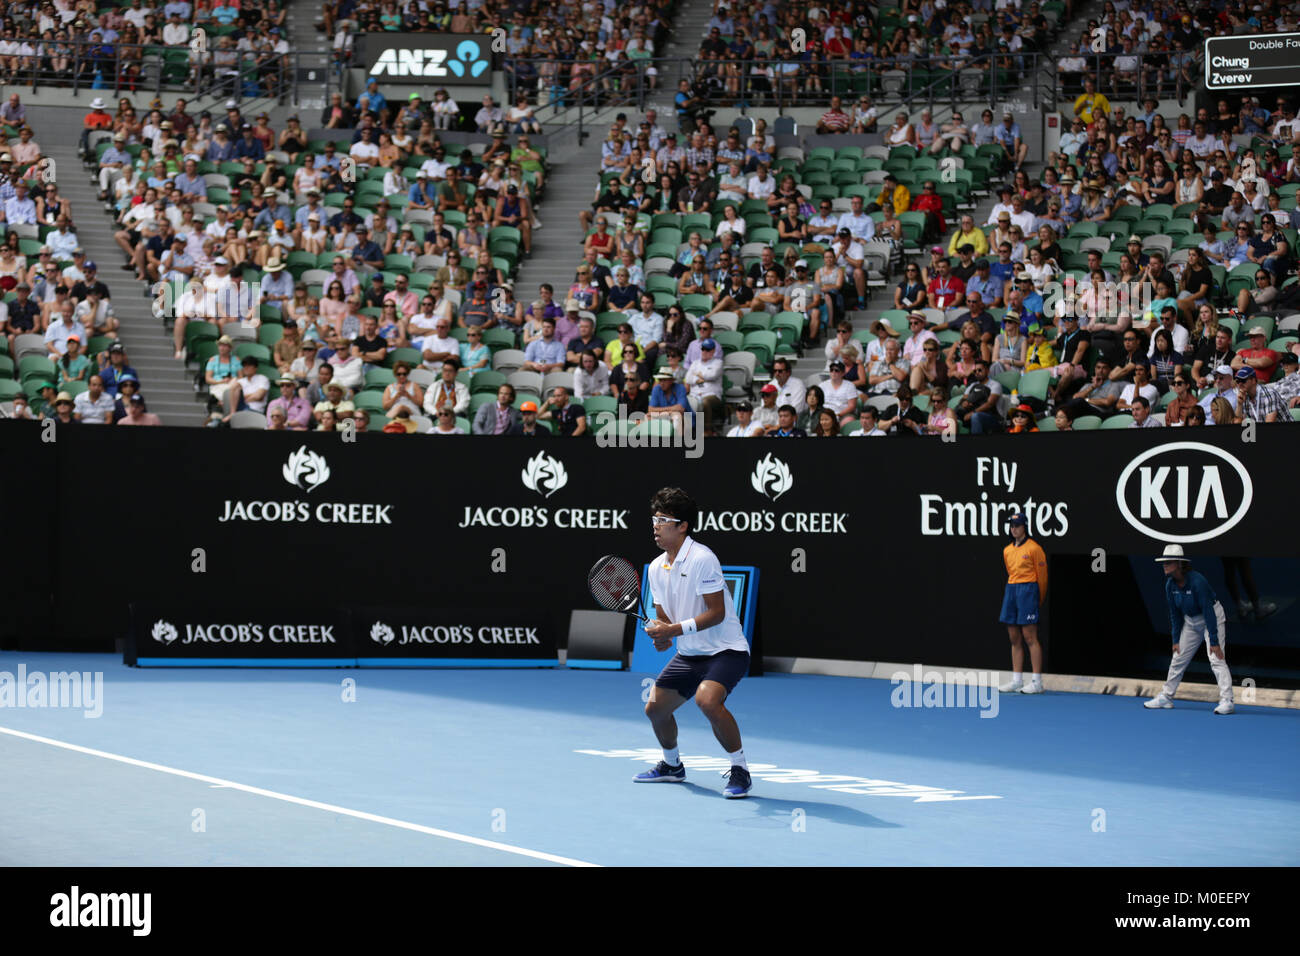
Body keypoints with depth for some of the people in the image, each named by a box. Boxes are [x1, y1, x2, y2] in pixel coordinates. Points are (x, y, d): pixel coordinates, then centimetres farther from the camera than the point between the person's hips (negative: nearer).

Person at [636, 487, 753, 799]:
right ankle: (672, 765, 36)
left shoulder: (702, 558, -19)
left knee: (707, 699, -32)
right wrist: (661, 634, -9)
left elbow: (716, 612, -22)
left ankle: (740, 771, -16)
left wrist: (675, 630, -26)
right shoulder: (656, 568, 6)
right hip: (689, 654, 8)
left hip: (725, 650, -8)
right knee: (655, 707, 8)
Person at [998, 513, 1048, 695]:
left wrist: (1040, 600, 5)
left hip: (1028, 590, -7)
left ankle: (1037, 682, -8)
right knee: (1015, 639, 7)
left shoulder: (1034, 548, -6)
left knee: (1030, 637, -9)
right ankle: (1016, 681, 11)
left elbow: (1042, 575, -2)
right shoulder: (1007, 550, 14)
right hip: (1011, 590, 7)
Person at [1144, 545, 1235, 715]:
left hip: (1213, 618, -7)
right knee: (1178, 659, 10)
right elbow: (1175, 613, 1)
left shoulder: (1197, 581, -30)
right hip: (1190, 621, 7)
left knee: (1216, 659, -18)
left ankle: (1227, 701, -19)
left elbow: (1208, 612, -29)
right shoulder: (1170, 584, -10)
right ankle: (1166, 697, 21)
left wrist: (1214, 641, -29)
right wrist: (1176, 639, -1)